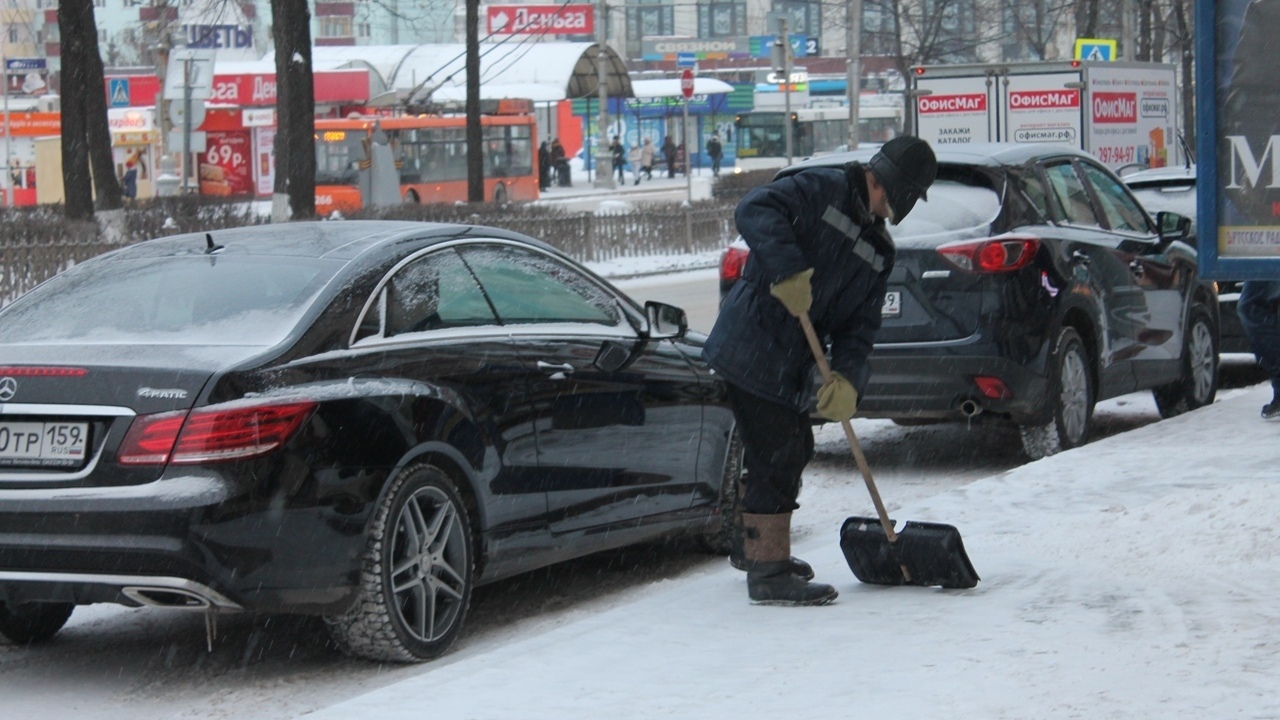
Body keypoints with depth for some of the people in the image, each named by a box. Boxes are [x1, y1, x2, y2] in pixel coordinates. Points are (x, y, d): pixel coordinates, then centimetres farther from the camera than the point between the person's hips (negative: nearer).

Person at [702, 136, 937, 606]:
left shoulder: (878, 251, 15)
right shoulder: (820, 191, -9)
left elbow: (860, 325, 8)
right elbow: (755, 210, -26)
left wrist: (848, 379, -10)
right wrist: (788, 271, -36)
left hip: (791, 366, 9)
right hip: (752, 351, -9)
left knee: (793, 451, 21)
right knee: (777, 457, -8)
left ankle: (752, 546, 41)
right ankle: (768, 574, 0)